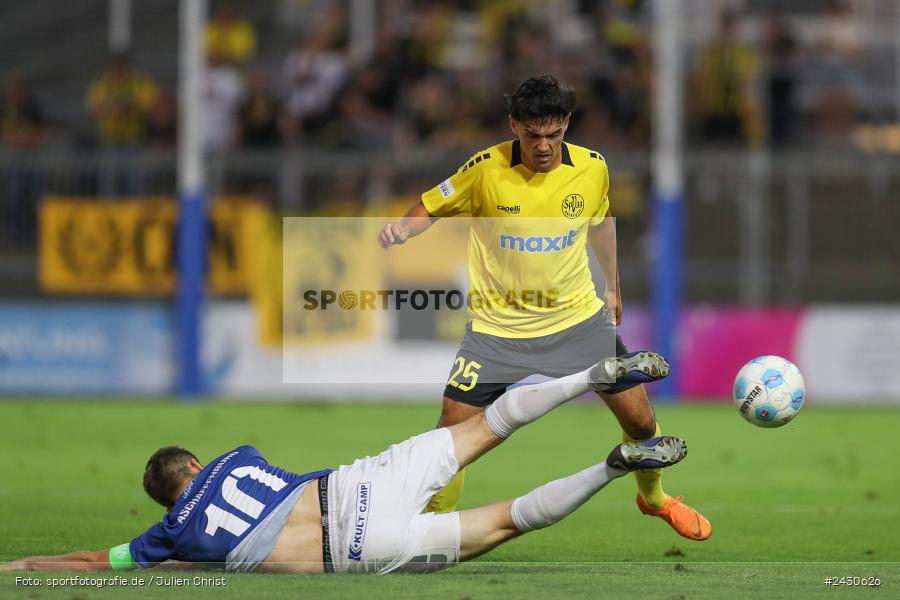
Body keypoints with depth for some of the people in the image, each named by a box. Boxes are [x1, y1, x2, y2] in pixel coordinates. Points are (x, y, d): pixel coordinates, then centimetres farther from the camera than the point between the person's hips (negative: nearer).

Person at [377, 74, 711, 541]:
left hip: (578, 318, 2)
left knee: (639, 419, 2)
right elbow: (431, 208, -3)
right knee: (452, 429, -9)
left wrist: (613, 287, 23)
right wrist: (403, 229, -25)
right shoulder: (486, 169, -17)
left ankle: (653, 497, 33)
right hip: (498, 326, -2)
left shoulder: (592, 169, -8)